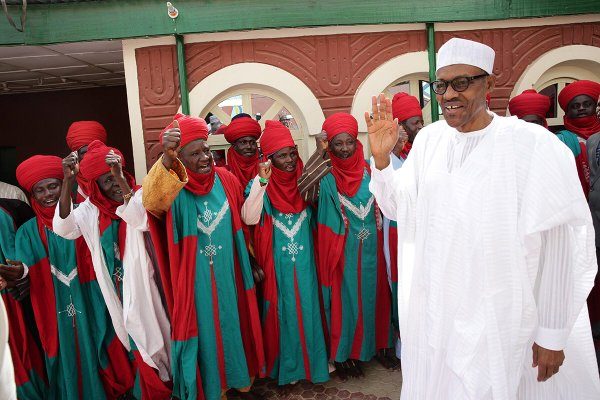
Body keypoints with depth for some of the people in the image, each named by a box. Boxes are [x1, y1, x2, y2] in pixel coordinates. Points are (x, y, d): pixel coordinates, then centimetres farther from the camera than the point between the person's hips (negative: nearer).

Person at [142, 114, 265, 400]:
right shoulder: (171, 188, -15)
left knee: (232, 327, 19)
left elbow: (241, 225, 9)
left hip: (227, 278, 4)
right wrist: (166, 160, -56)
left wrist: (252, 264, 15)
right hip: (194, 284, -3)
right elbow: (151, 201, -40)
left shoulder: (226, 181, -2)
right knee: (204, 333, 11)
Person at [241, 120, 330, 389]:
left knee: (308, 306, 13)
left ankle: (313, 359, 32)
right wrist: (262, 181, -27)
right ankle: (288, 364, 28)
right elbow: (249, 218, -23)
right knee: (284, 310, 10)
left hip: (305, 260, 3)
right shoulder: (261, 184, -7)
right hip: (277, 263, -2)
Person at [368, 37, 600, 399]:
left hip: (501, 324, -5)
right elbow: (397, 208, 4)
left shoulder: (534, 145, -17)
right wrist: (381, 157, -12)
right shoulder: (429, 139, -1)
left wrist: (553, 335, -9)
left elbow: (559, 248, -14)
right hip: (434, 314, 5)